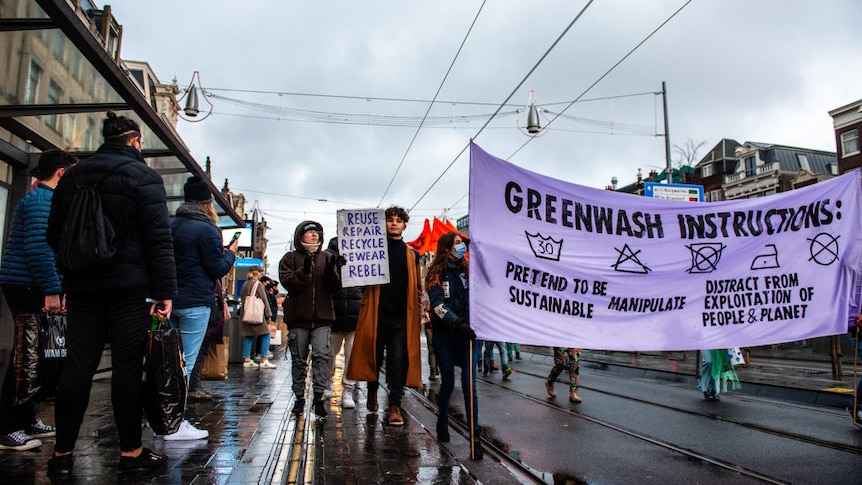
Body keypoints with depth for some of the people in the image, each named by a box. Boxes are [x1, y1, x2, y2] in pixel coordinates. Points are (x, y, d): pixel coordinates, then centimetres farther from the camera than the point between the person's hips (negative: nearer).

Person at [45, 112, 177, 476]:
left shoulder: (72, 176, 14)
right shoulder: (143, 176, -5)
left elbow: (54, 235, 18)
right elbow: (159, 238, -12)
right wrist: (165, 290, -11)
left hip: (82, 286, 5)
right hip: (129, 287, -5)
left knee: (77, 367, 8)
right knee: (127, 366, -1)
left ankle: (62, 454, 14)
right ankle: (131, 452, 6)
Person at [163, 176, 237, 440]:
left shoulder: (171, 226, 13)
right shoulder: (206, 230, -10)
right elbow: (217, 269, -8)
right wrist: (231, 253, 8)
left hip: (171, 299, 8)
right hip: (195, 302, -8)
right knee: (186, 362, -5)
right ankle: (175, 426, -3)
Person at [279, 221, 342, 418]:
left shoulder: (327, 258, 11)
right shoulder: (290, 258, 6)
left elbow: (336, 287, 4)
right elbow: (287, 282, -9)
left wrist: (332, 272, -15)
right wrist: (304, 271, -23)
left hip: (322, 317, 1)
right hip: (298, 317, 0)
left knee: (321, 355, -10)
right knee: (299, 360, 8)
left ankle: (318, 397, -7)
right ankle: (299, 397, 18)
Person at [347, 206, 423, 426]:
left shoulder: (412, 254, 11)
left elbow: (417, 286, 17)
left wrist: (416, 307, 6)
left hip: (402, 317, 1)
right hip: (376, 313, 0)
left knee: (398, 361, -4)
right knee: (374, 356, 10)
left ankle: (394, 406, 2)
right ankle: (372, 393, 34)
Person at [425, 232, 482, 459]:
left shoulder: (467, 269, 10)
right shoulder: (437, 274, -1)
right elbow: (438, 305, -14)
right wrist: (457, 323, -25)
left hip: (467, 333, 2)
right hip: (445, 335, -2)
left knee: (469, 385, -5)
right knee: (448, 383, 9)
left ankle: (474, 436, -2)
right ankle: (442, 420, 36)